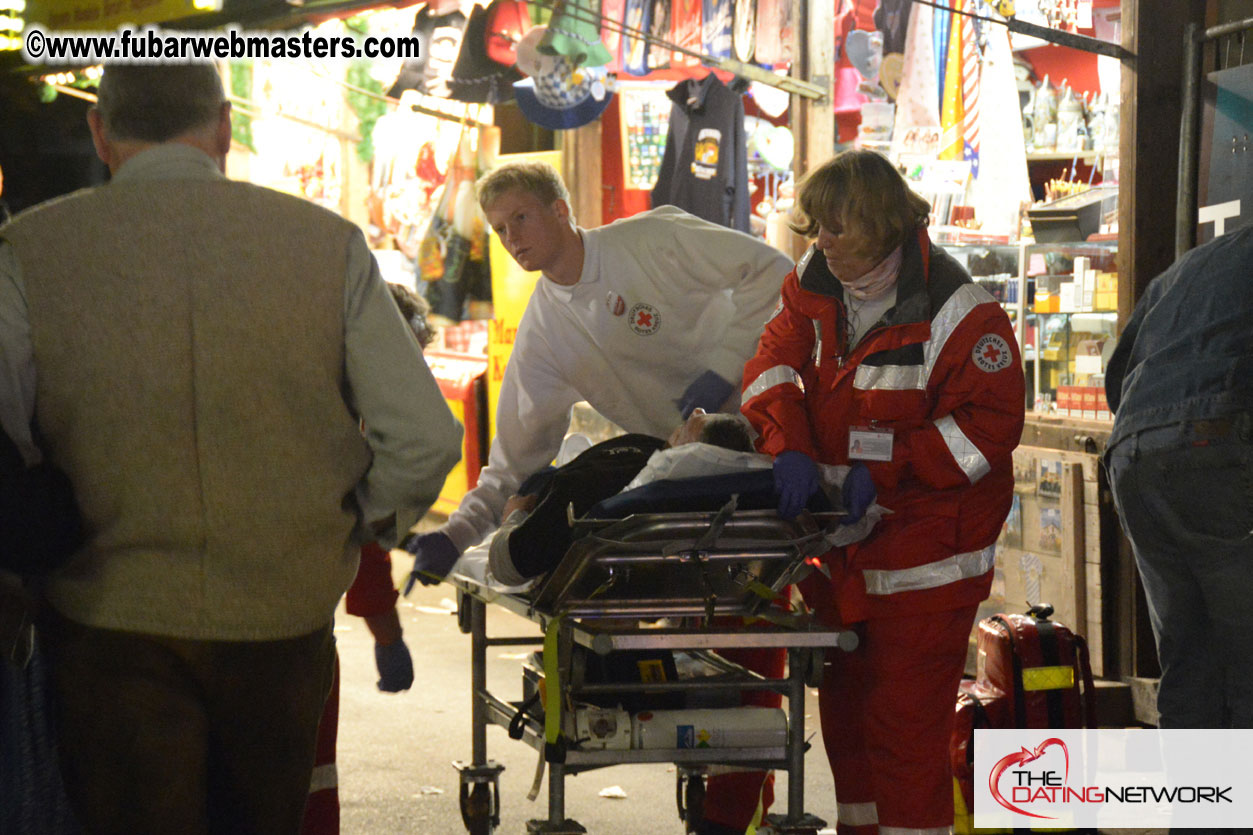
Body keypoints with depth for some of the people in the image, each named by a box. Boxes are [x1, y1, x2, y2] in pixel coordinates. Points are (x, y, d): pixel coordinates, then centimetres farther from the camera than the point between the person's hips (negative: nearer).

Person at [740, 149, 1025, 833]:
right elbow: (773, 362, -2)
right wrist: (789, 448, -21)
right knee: (845, 701, 19)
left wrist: (882, 472, -22)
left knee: (905, 720, -8)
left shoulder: (956, 312, -17)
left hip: (924, 553, -7)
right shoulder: (816, 287, 3)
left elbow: (990, 424, -18)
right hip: (841, 545, 7)